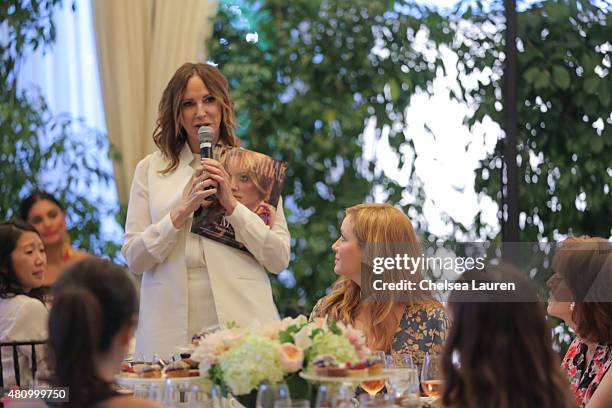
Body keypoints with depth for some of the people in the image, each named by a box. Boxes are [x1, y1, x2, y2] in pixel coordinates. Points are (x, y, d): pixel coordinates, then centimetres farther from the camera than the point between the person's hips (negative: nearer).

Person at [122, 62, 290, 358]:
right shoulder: (150, 168, 9)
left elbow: (280, 259, 2)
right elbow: (134, 259, 2)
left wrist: (232, 206, -8)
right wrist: (183, 210, -9)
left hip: (240, 321, 0)